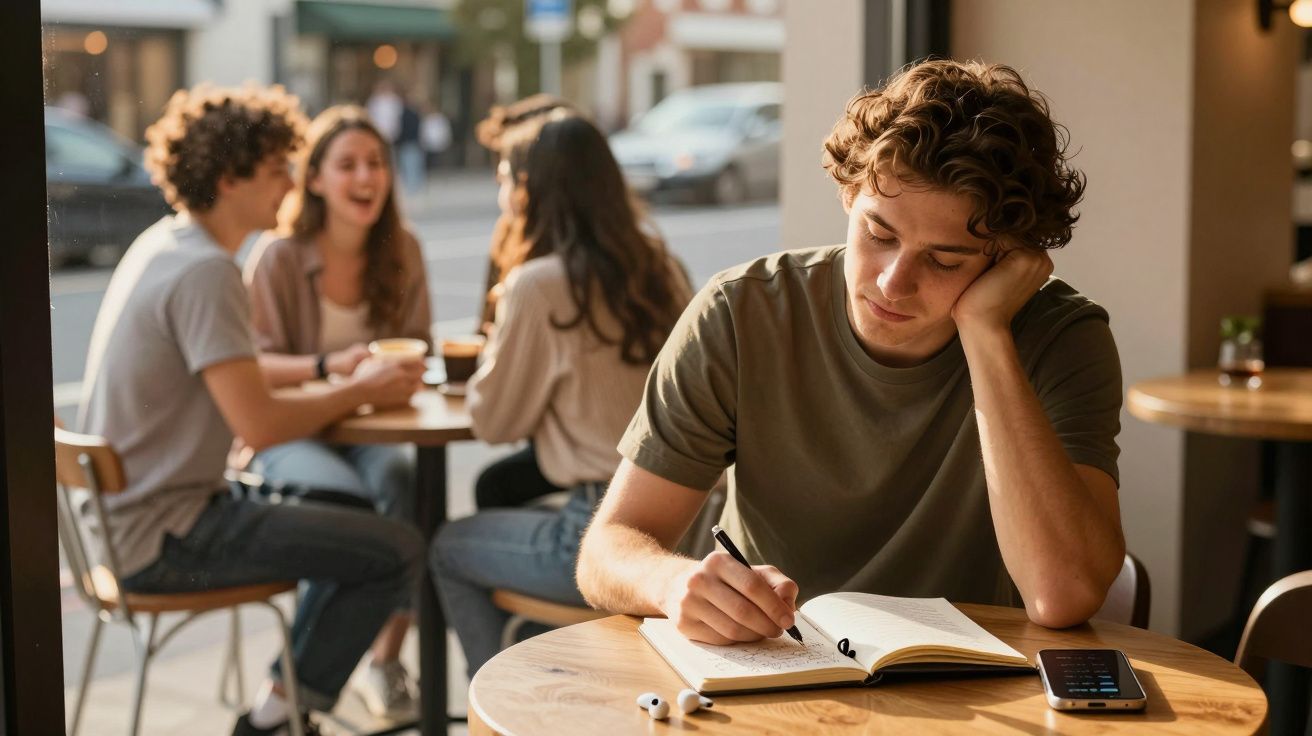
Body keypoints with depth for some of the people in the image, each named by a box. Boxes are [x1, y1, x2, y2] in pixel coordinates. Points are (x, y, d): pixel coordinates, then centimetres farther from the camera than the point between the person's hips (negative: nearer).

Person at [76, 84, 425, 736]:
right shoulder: (205, 272, -21)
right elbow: (258, 424, -26)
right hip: (161, 540, -10)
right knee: (397, 551, -12)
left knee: (357, 538, 24)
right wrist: (360, 392, -10)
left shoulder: (162, 244, 10)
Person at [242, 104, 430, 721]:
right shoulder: (278, 259, -11)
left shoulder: (402, 253, 4)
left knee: (404, 483, -31)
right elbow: (254, 368, -12)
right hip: (289, 435, -3)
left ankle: (386, 661, -19)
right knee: (351, 500, -33)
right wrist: (327, 366, -29)